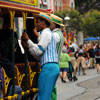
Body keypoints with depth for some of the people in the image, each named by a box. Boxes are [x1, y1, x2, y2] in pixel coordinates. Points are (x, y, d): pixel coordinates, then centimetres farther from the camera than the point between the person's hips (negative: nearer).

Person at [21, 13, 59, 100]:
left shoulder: (46, 33, -4)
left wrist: (28, 40, -3)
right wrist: (27, 46, 15)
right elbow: (40, 56, 23)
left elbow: (38, 51, -12)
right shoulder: (49, 34, 27)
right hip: (54, 67, 10)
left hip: (48, 67, -10)